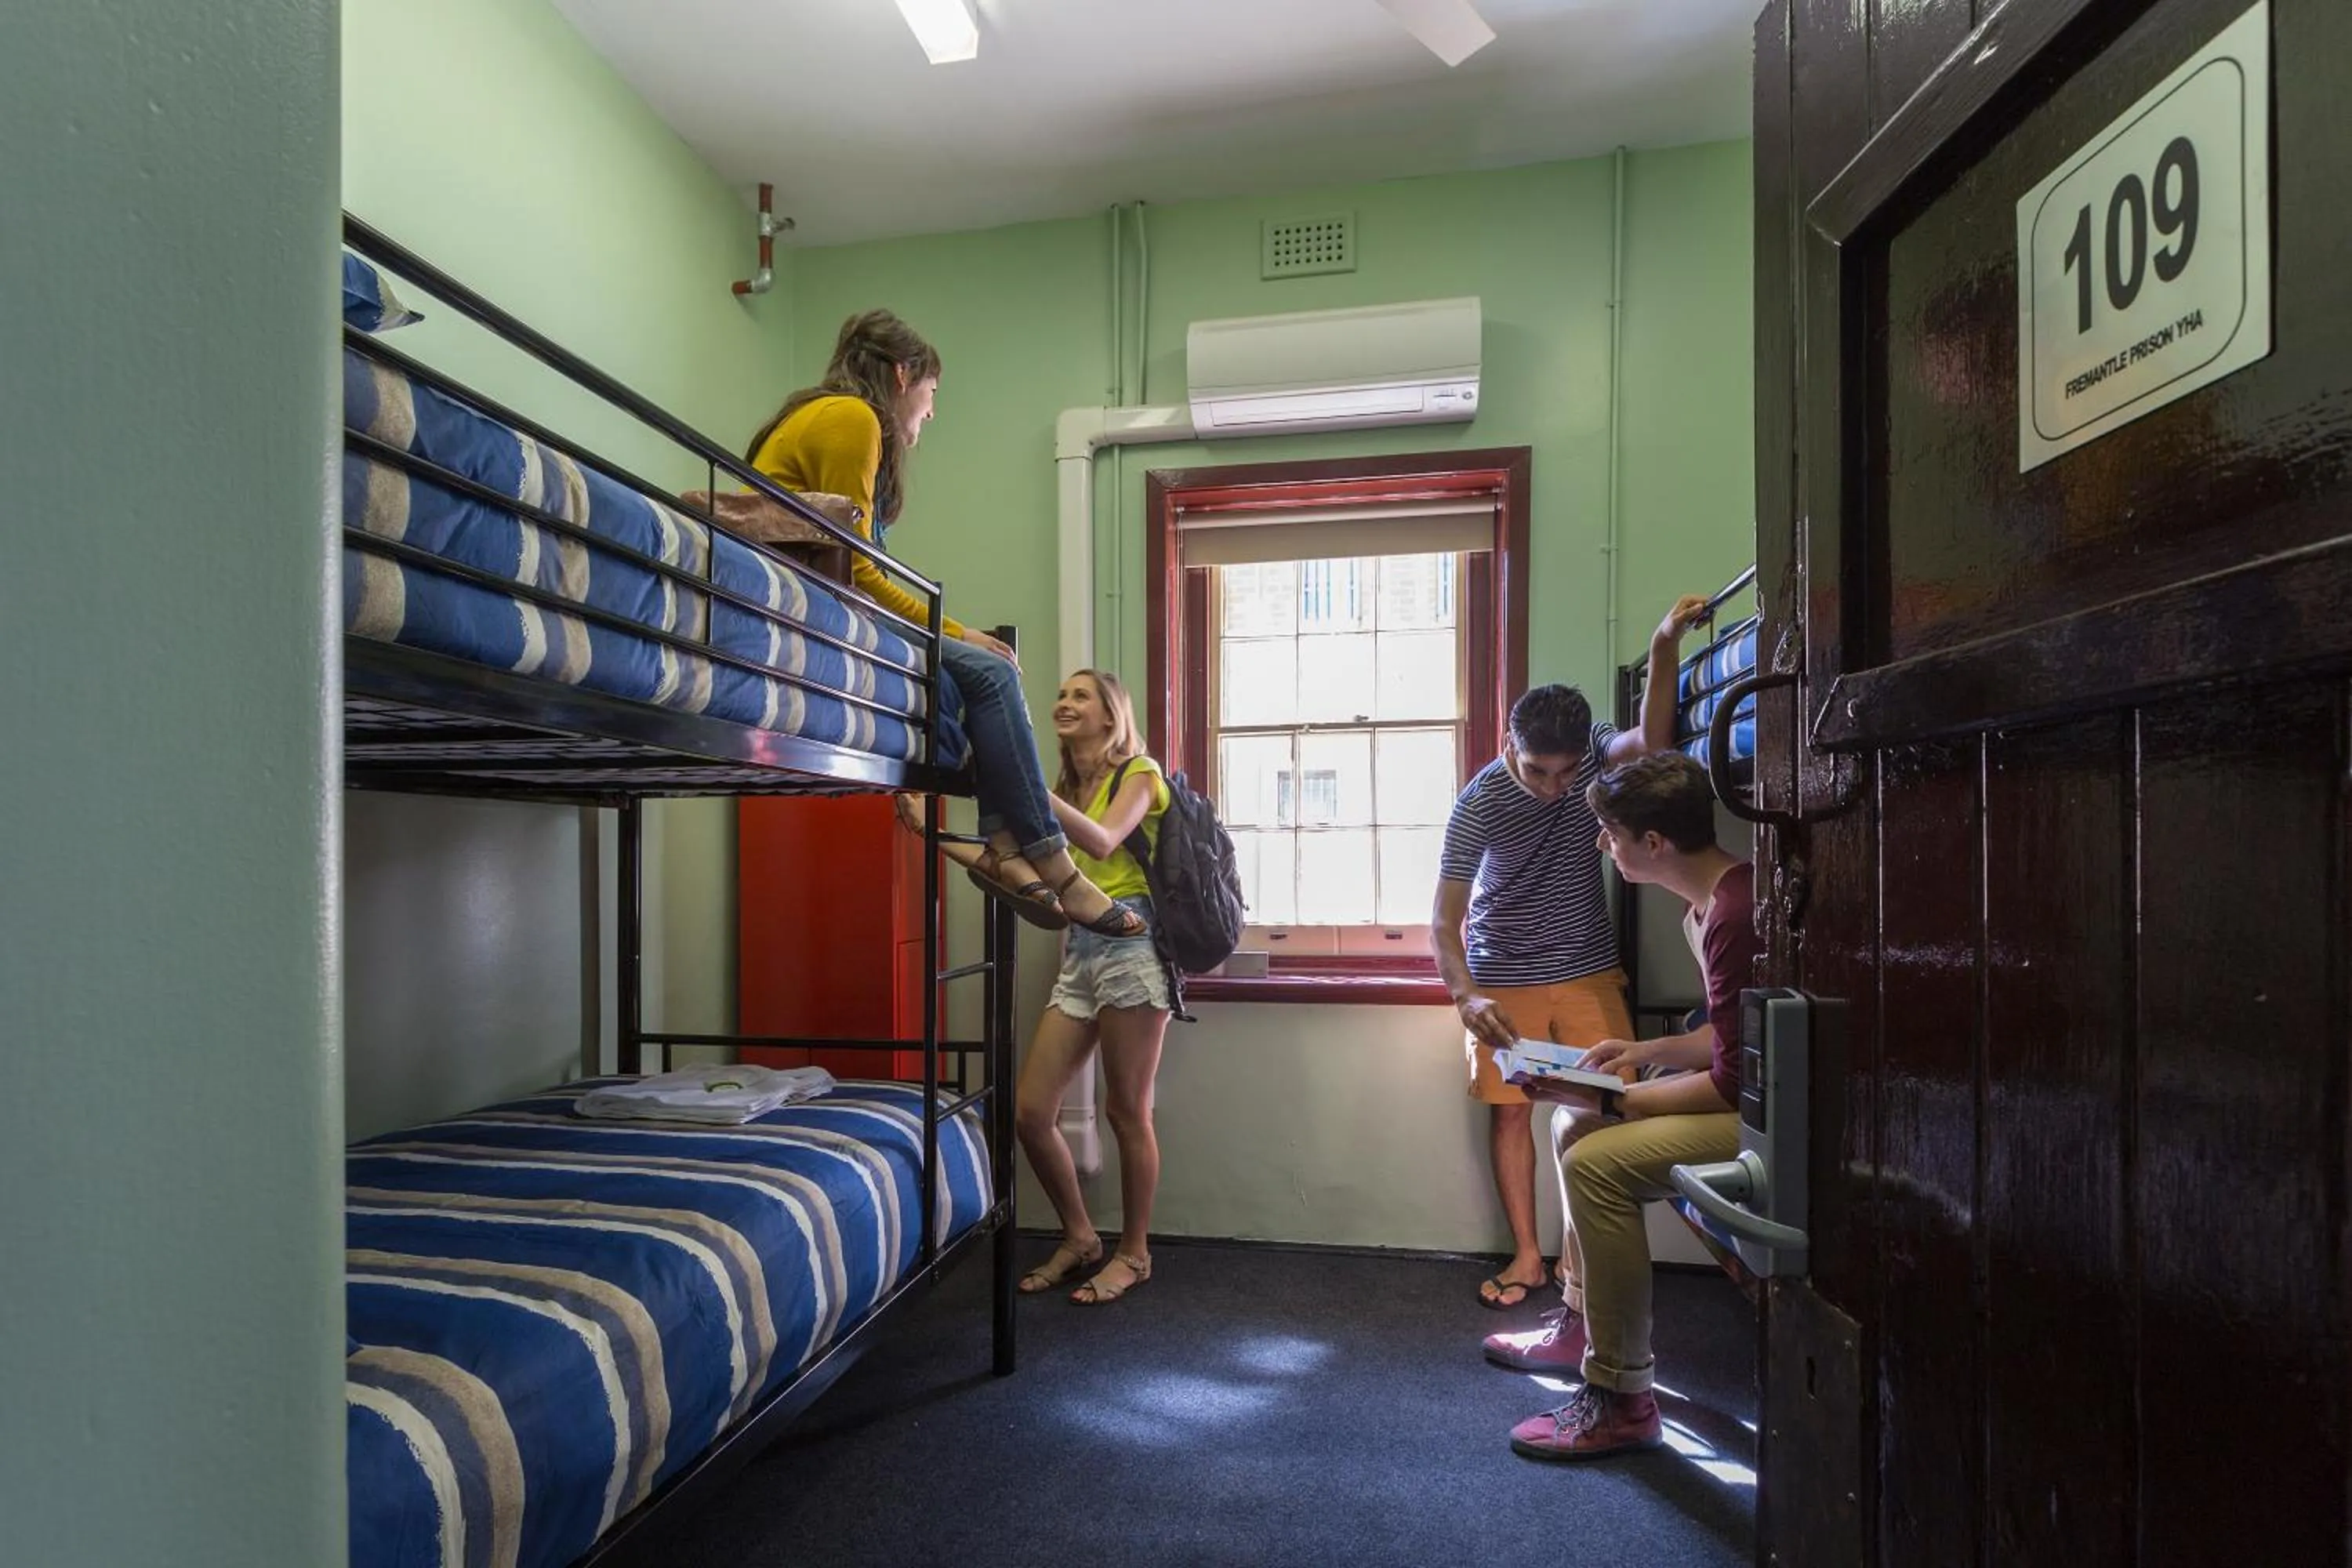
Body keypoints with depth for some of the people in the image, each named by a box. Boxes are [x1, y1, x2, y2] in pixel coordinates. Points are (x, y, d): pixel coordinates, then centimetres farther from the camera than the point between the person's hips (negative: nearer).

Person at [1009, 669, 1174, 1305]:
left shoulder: (1139, 775, -1)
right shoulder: (1066, 788, 19)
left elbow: (1102, 843, -21)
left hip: (1131, 947, -7)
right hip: (1078, 953, 7)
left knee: (1127, 1112, 1)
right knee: (1030, 1111, 3)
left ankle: (1133, 1253, 20)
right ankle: (1079, 1236, 24)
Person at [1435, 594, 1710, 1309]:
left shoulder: (1590, 750, -9)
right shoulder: (1480, 803, -19)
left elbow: (1651, 742, -32)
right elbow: (1444, 921, -19)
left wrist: (1666, 646, -43)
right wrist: (1465, 996, -34)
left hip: (1588, 970, 3)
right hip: (1503, 981, -2)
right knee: (1510, 1110, 1)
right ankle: (1527, 1254, 15)